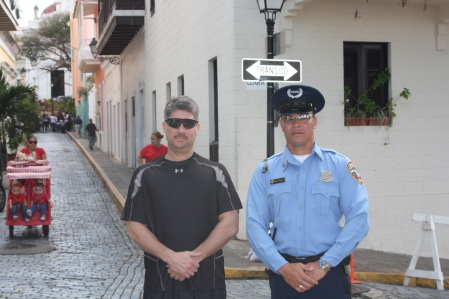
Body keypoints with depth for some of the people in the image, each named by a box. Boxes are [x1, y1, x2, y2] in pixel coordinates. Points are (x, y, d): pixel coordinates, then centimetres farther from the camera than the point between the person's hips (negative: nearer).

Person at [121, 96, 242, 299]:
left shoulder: (215, 173, 4)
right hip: (160, 282, 0)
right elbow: (135, 228, 0)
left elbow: (230, 224, -3)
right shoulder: (145, 175, 5)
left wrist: (195, 257, -13)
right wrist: (172, 257, -13)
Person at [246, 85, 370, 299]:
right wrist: (283, 267, -12)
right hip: (283, 275, 1)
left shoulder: (339, 165, 1)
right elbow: (255, 225, 0)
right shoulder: (265, 171, 4)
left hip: (330, 274, -1)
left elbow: (359, 219, -6)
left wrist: (324, 265, -12)